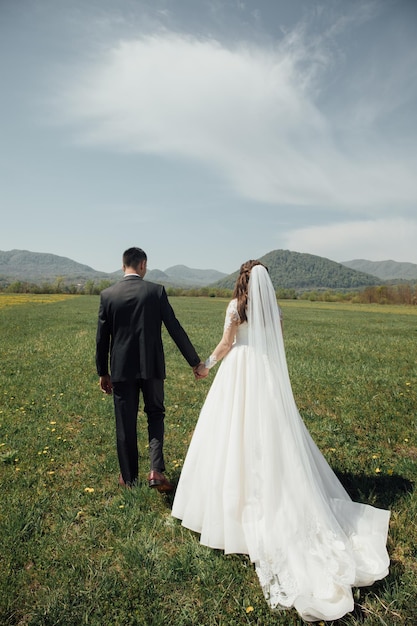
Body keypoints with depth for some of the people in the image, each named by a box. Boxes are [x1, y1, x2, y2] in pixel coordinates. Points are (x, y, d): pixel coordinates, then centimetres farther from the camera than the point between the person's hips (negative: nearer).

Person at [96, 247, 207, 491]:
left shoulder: (107, 294, -2)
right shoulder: (156, 291, -6)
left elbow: (102, 338, 1)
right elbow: (175, 329, -7)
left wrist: (103, 372, 12)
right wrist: (196, 362, 0)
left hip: (122, 369, 1)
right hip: (151, 366, -1)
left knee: (125, 424, 12)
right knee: (155, 415, 18)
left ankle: (129, 478, 25)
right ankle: (157, 470, 5)